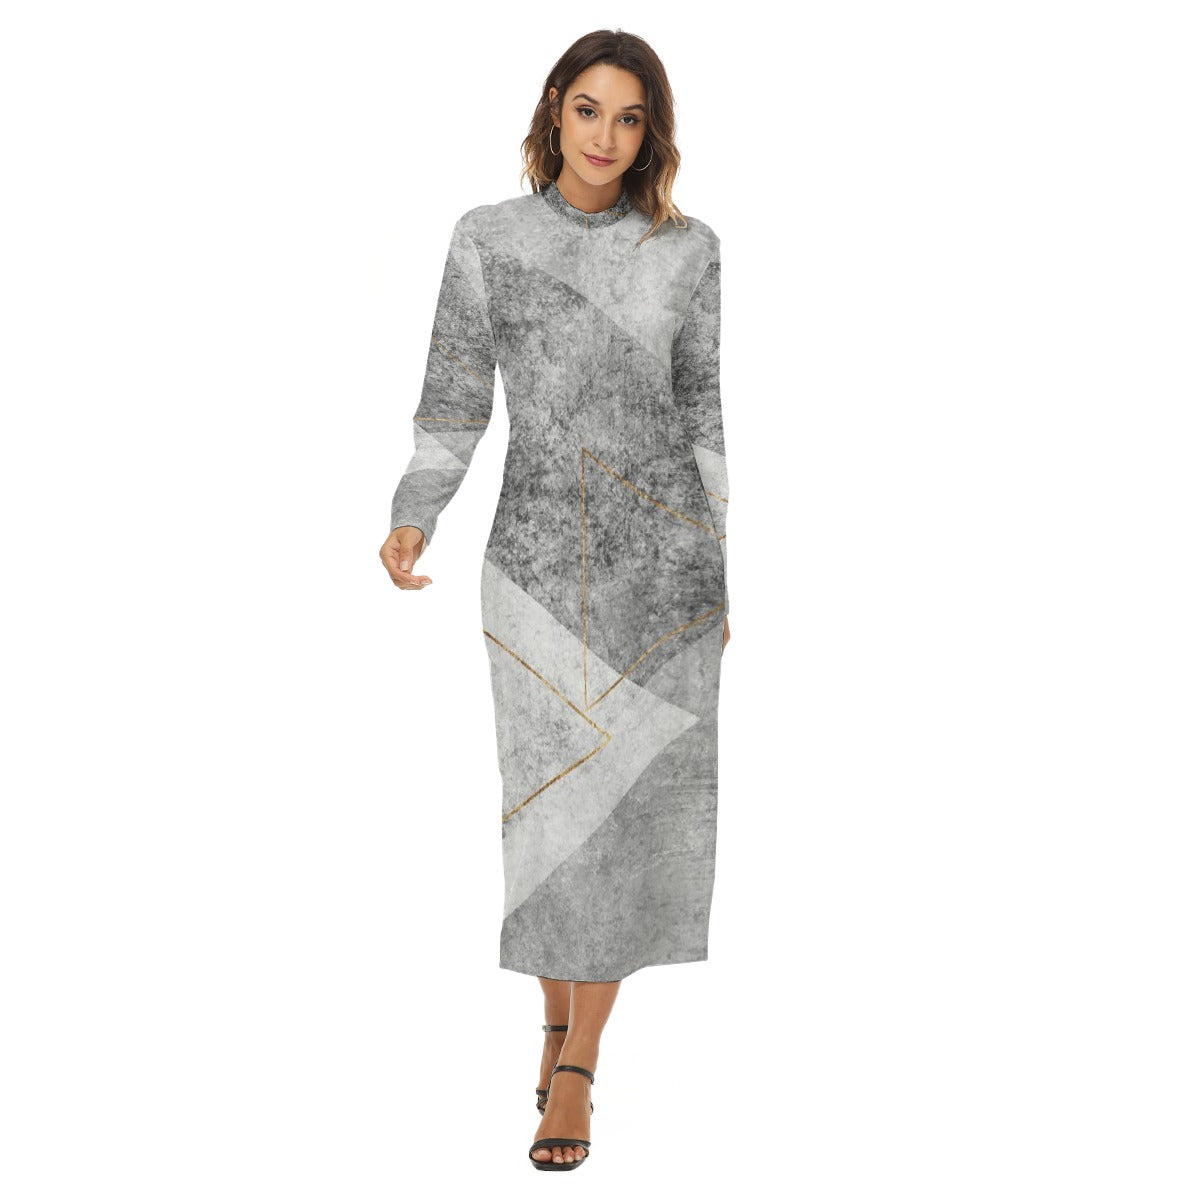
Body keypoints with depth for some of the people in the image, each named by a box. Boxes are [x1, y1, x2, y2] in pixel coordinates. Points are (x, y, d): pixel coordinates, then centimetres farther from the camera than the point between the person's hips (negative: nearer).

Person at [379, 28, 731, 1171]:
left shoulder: (690, 250, 4)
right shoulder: (487, 237, 3)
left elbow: (714, 415, 6)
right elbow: (454, 398, 2)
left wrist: (741, 573, 3)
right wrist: (412, 520, -13)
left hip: (664, 553, 0)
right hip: (538, 552, 0)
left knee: (633, 795, 0)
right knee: (552, 802, 2)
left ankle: (578, 1065, 10)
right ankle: (557, 1016, 27)